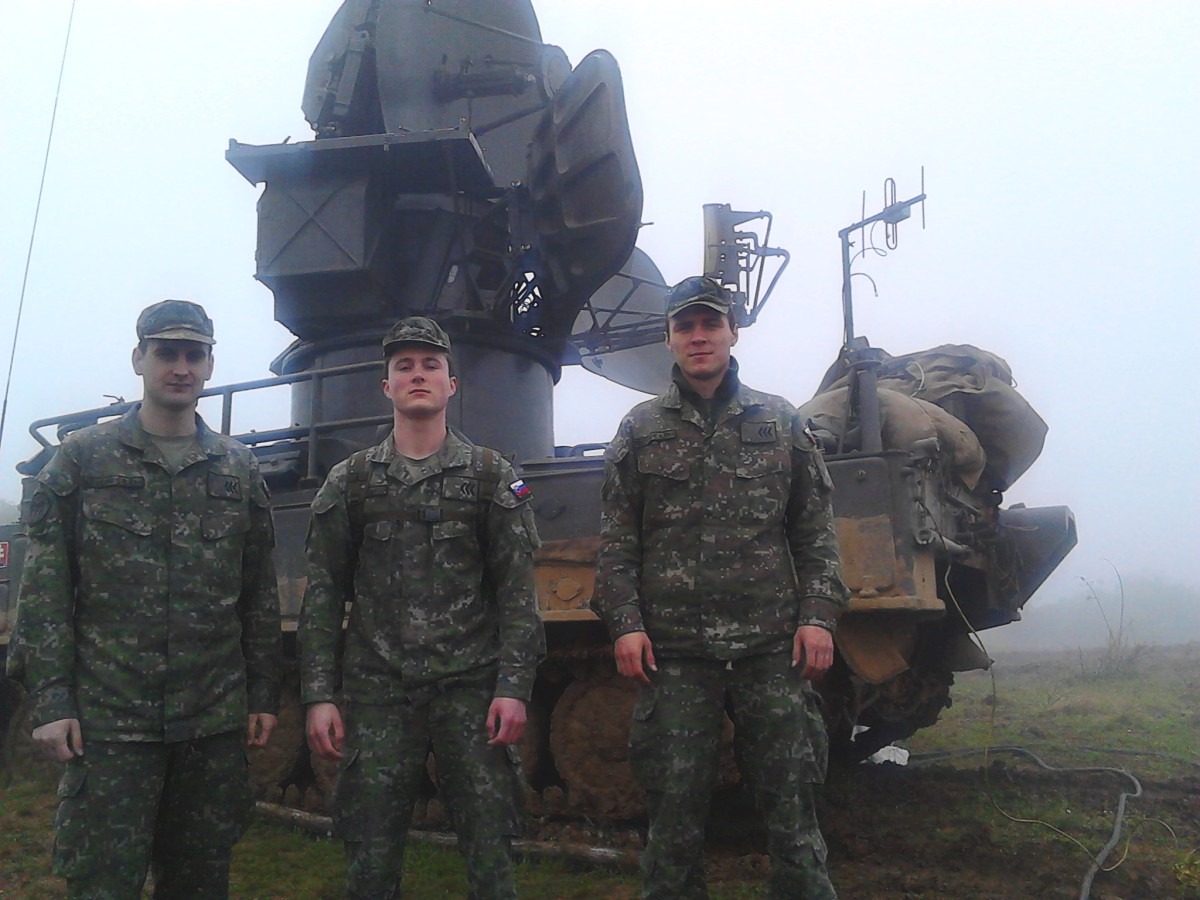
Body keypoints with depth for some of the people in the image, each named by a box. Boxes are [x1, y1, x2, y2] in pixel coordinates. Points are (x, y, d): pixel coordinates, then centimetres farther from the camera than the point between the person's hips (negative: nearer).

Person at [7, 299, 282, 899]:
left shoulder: (238, 470, 9)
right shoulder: (83, 457, 2)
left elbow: (260, 594, 10)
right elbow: (45, 589, -2)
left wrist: (264, 696, 8)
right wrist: (48, 700, -8)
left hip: (216, 718, 3)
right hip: (108, 716, -2)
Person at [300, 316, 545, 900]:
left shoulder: (490, 475, 6)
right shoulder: (350, 481, 10)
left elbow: (517, 588, 1)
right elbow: (324, 594, 8)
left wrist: (514, 686, -8)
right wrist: (318, 696, 0)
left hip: (473, 688, -1)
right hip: (378, 693, 1)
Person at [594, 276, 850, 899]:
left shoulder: (781, 422, 10)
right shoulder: (641, 429, 8)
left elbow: (815, 532, 9)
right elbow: (616, 541, 6)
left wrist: (818, 614, -2)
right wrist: (624, 623, -4)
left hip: (772, 647, 0)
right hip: (673, 652, 0)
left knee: (790, 803, 5)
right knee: (674, 809, 7)